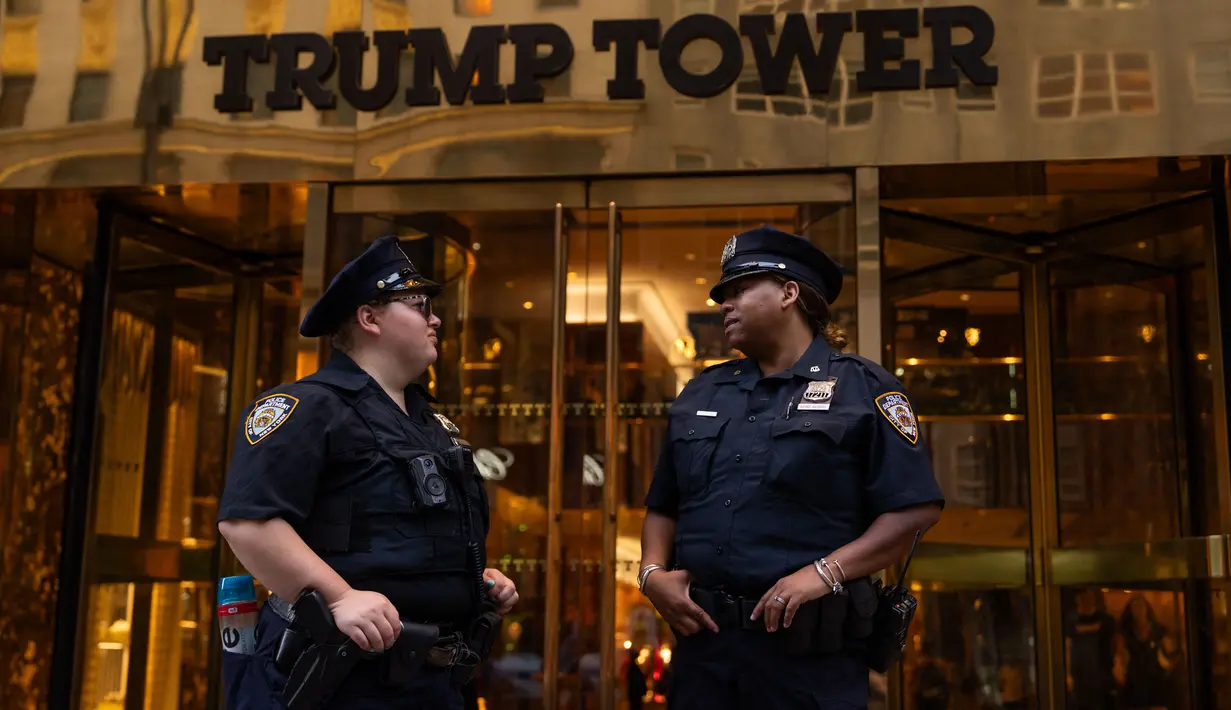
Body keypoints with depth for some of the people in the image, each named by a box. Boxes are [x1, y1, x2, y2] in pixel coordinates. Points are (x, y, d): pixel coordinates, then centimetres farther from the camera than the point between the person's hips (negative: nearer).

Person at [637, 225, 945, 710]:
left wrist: (826, 572, -17)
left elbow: (917, 509, -7)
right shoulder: (699, 394, 15)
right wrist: (653, 572, 0)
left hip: (810, 650, -4)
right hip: (702, 640, 5)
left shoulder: (860, 388, -1)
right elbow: (663, 507, 19)